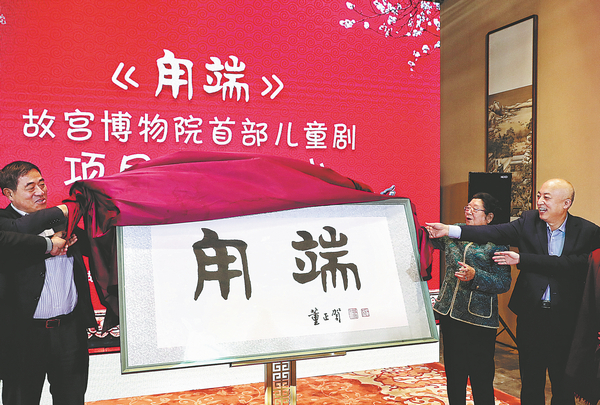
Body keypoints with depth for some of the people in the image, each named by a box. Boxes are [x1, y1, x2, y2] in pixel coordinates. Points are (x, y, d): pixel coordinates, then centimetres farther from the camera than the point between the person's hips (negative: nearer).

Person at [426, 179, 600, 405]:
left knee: (563, 383, 12)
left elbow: (570, 265, -20)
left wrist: (521, 259, -20)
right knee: (530, 380, 14)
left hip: (565, 317, -2)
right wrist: (450, 230, -23)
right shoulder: (529, 221, 0)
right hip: (531, 313, 2)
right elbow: (496, 233, -12)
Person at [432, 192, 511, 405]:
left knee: (481, 376, 2)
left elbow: (504, 283, -9)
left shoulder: (496, 243, -5)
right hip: (450, 314, 5)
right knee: (453, 372, 14)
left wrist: (475, 276, -23)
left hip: (479, 319, -5)